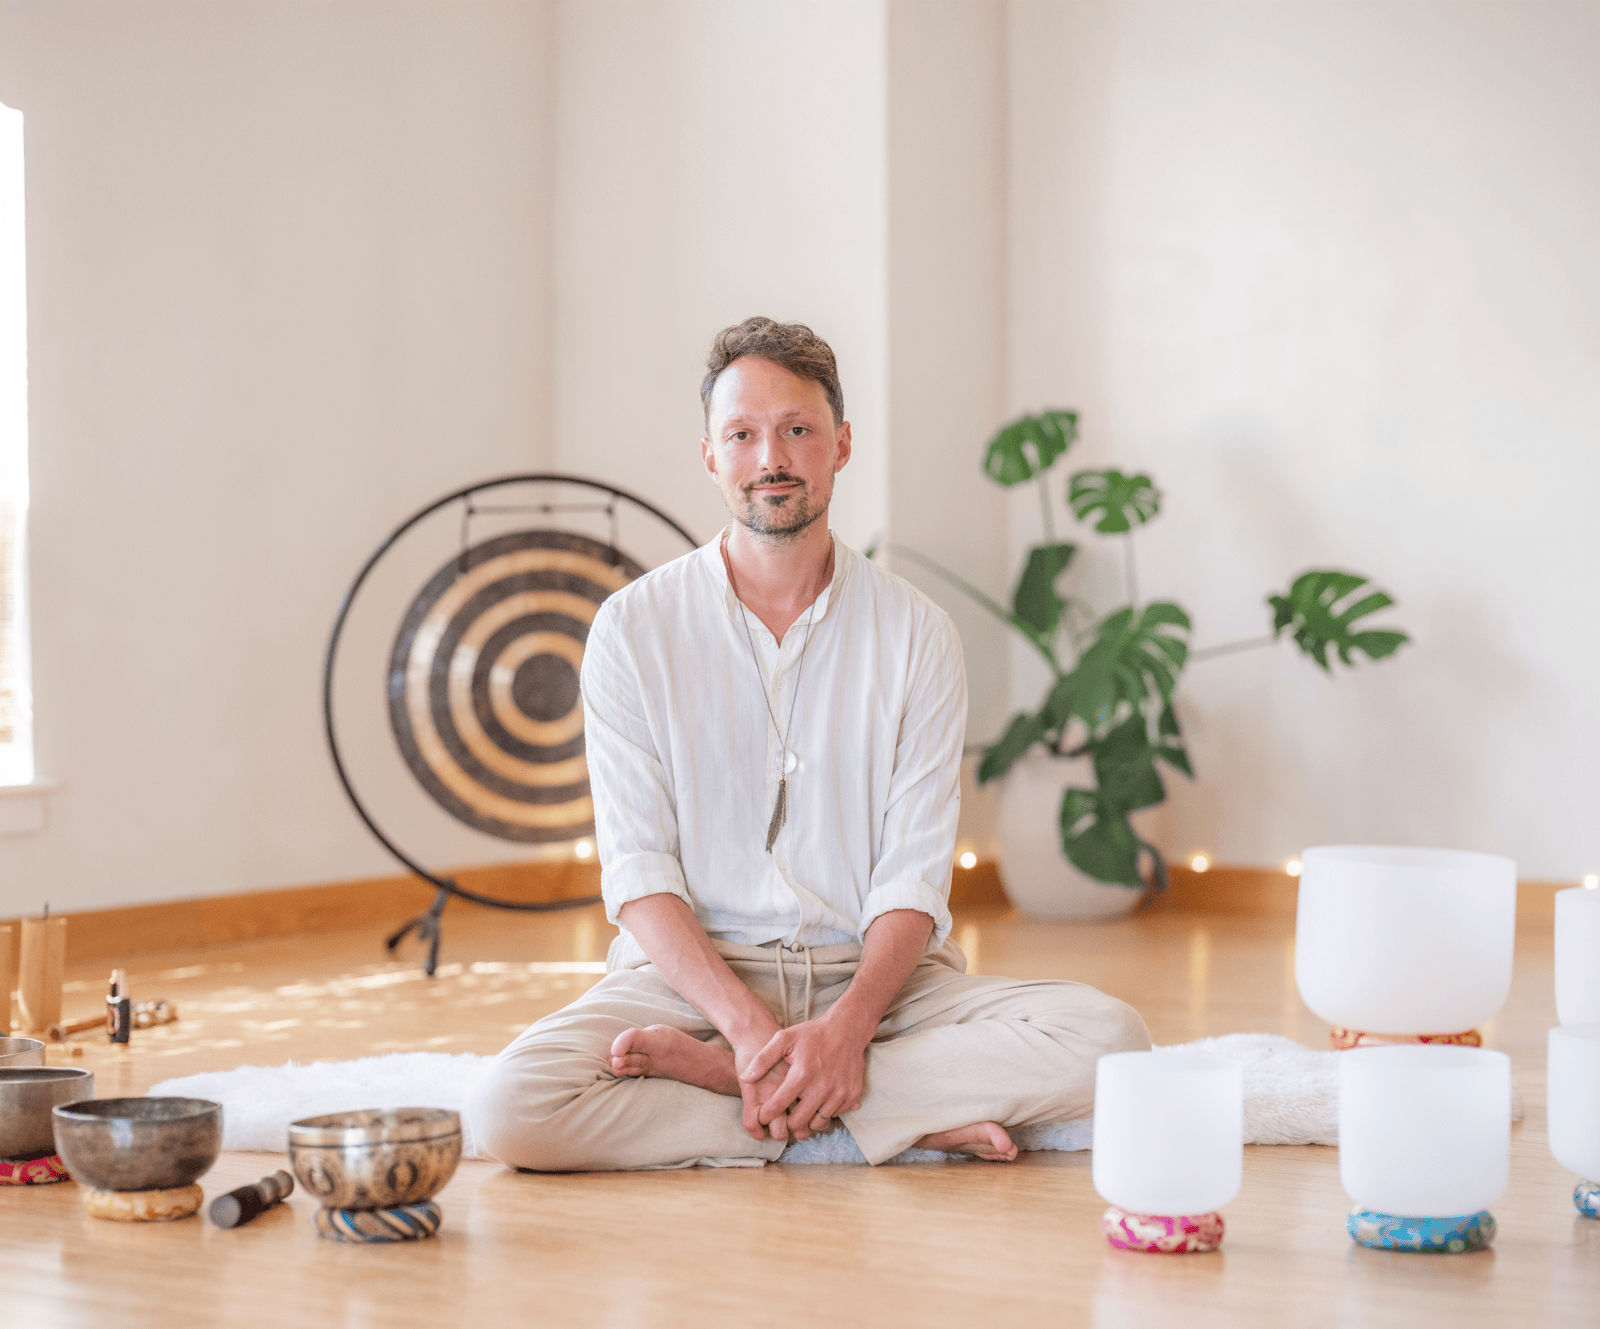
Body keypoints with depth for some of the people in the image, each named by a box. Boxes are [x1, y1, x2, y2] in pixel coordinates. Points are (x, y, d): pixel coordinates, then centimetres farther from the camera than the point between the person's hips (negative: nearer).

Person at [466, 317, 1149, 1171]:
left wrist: (846, 1026, -22)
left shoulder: (915, 634, 3)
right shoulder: (634, 628, 1)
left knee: (1107, 1036, -25)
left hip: (875, 974, 1)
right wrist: (750, 1025, -21)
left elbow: (915, 875, -3)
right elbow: (638, 872, -5)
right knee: (509, 1109, -30)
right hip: (691, 971, -1)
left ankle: (711, 1071, -22)